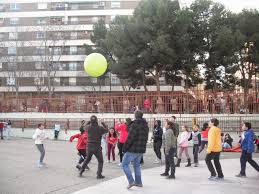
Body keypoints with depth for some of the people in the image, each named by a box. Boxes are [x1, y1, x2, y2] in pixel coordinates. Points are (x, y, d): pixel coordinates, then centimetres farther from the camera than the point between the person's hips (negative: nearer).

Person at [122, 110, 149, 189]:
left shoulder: (134, 124, -16)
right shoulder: (146, 126, 10)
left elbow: (130, 138, -19)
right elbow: (145, 138, 15)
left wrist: (125, 148, -12)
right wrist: (142, 147, 18)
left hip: (132, 149, -8)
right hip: (141, 150, 8)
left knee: (125, 164, 1)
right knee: (137, 165, 19)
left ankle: (131, 181, -7)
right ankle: (139, 182, 21)